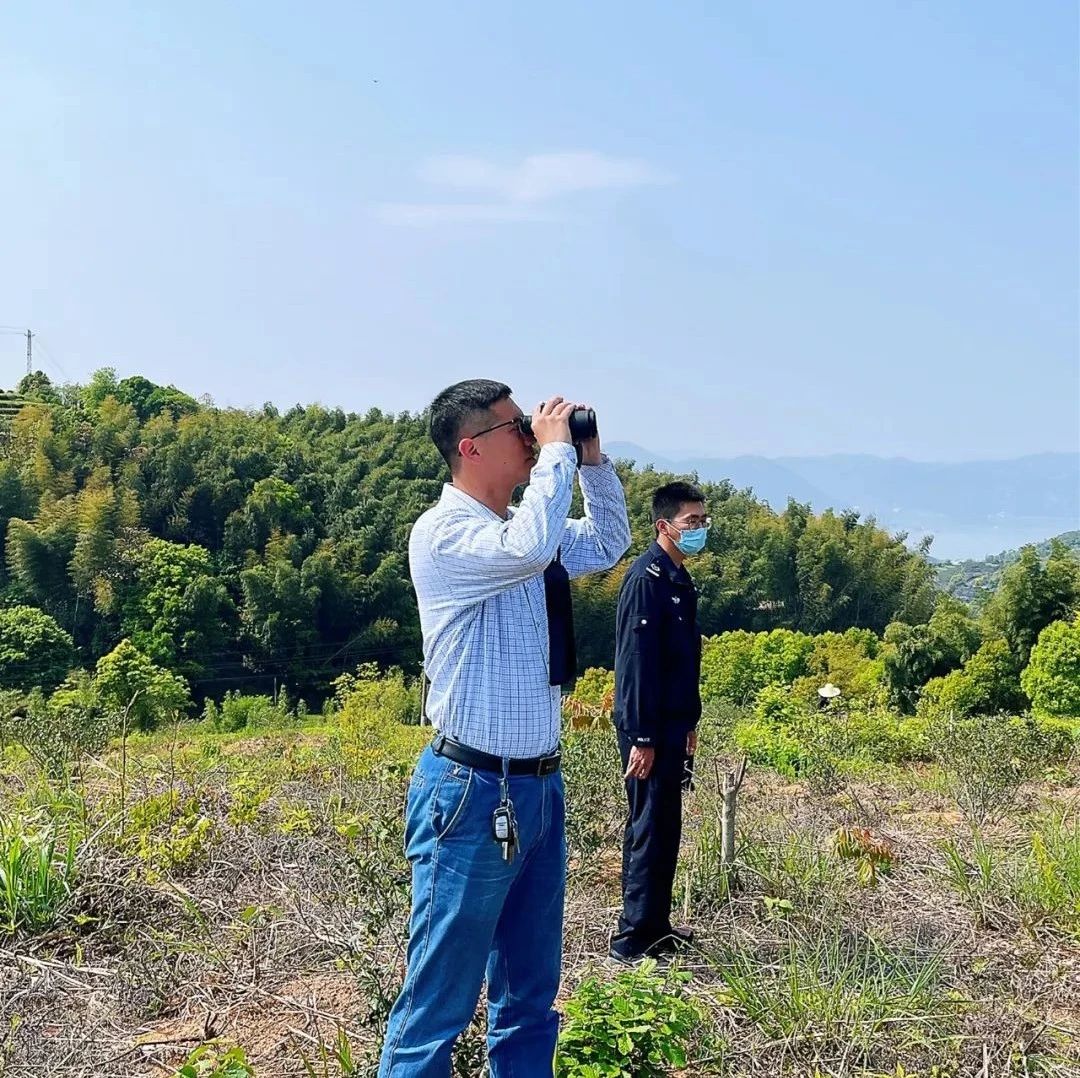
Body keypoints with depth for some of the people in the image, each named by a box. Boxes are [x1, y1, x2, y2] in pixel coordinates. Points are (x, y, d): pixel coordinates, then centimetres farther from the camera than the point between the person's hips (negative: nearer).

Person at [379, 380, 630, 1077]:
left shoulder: (521, 528, 12)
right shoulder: (444, 534, -14)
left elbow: (609, 545, 27)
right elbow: (529, 549, -33)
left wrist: (592, 458, 13)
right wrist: (558, 449, -18)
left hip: (541, 787, 9)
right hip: (474, 793, -8)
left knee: (530, 995, 16)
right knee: (439, 1003, 0)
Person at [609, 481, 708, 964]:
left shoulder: (679, 580, 14)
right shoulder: (647, 577, -15)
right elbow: (636, 661, -20)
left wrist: (688, 723, 20)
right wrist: (642, 737, -21)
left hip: (672, 725, 9)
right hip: (649, 728, -9)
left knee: (663, 827, 14)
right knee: (650, 828, -4)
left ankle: (655, 926, 25)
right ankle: (633, 938, 4)